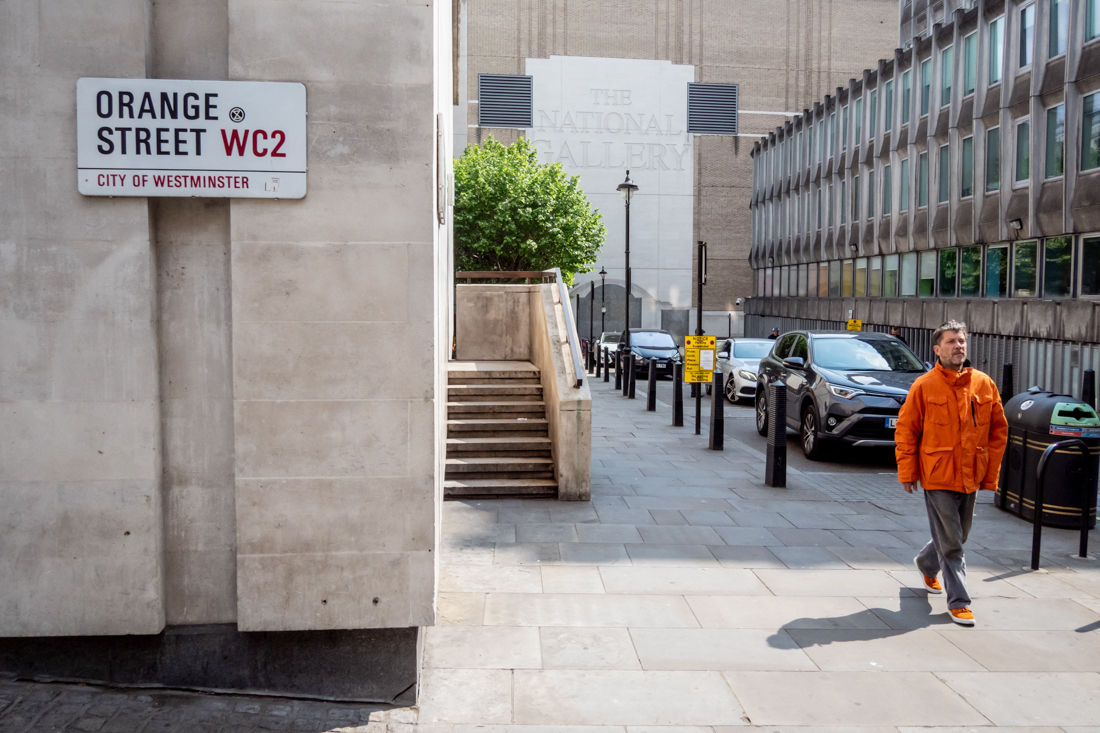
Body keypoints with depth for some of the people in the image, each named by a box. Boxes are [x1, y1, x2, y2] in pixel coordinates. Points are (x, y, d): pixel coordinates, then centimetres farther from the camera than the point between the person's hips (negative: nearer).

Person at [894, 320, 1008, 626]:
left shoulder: (984, 384, 3)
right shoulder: (924, 386, -7)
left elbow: (998, 431, 9)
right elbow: (905, 431, -4)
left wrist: (990, 473, 6)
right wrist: (907, 472, -7)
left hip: (970, 476, 5)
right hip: (938, 476, -4)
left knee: (957, 536, 19)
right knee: (951, 543, 0)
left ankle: (927, 565, 47)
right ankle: (958, 602, 11)